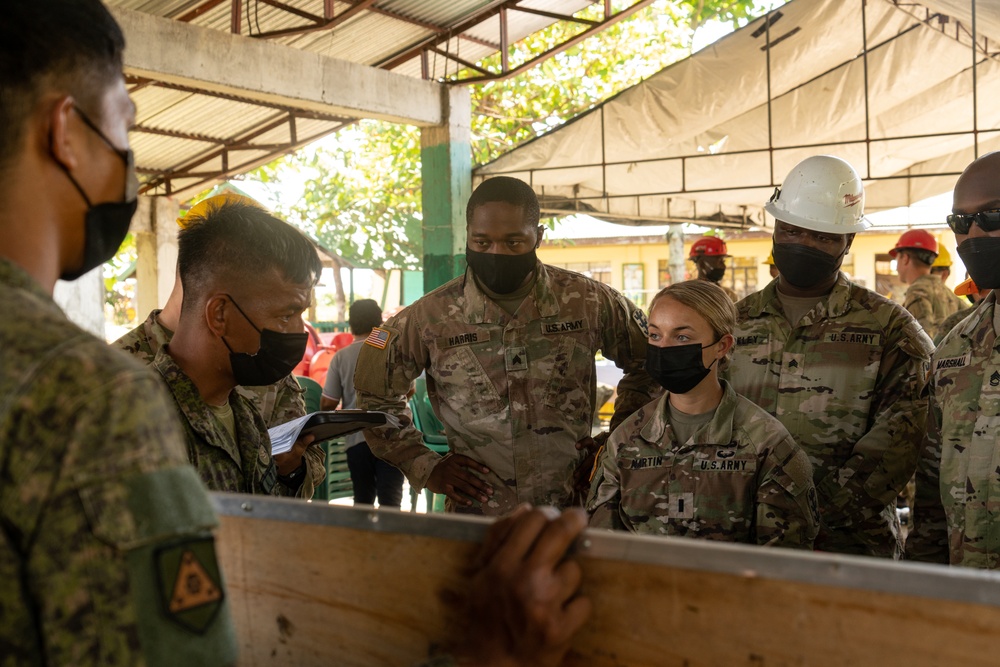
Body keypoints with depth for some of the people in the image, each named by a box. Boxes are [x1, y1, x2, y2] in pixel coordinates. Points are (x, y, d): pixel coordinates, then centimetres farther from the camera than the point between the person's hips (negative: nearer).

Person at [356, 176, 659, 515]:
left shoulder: (589, 302, -3)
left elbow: (646, 365, 13)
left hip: (574, 511, 1)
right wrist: (426, 467, 2)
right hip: (475, 519, -1)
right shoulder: (431, 318, -5)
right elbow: (375, 395, 8)